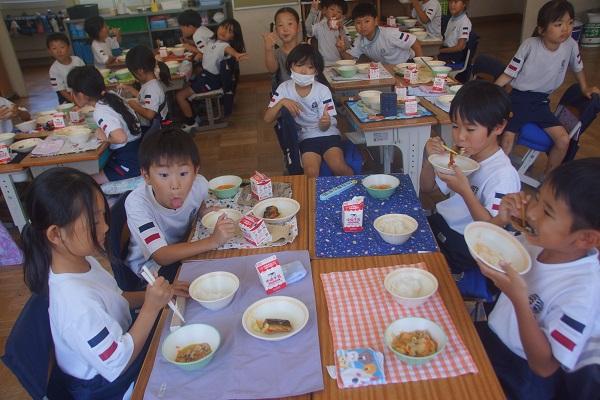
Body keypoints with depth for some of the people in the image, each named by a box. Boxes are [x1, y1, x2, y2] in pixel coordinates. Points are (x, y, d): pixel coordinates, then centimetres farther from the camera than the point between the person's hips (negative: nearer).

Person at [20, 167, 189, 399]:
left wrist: (157, 294, -8)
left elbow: (113, 299, 6)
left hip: (118, 342, 7)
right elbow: (117, 365, -28)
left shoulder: (83, 261, -12)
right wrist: (150, 308, -30)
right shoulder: (77, 303, -38)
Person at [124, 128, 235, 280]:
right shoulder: (137, 203, -30)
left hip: (184, 254, 7)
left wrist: (206, 212, -16)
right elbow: (161, 256, -33)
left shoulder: (199, 185, -18)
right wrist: (213, 241, -43)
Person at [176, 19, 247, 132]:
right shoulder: (211, 42, 6)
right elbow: (202, 54, 22)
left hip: (212, 79, -9)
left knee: (180, 95, -7)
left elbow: (229, 49, -46)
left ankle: (191, 123, 9)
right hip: (204, 74, 9)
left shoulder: (225, 45, -22)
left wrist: (237, 54, -67)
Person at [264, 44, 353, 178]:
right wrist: (282, 102, -19)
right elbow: (267, 119, -3)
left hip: (327, 133, 0)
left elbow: (324, 127, -7)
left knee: (338, 167, -24)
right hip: (306, 137, 0)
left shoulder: (322, 90, -4)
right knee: (311, 172, -27)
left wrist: (326, 122, -32)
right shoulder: (284, 88, 0)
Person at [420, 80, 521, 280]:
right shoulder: (461, 156, -1)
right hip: (440, 222, 7)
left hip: (464, 246, -7)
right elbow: (428, 188, 11)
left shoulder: (503, 175, -22)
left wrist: (465, 191, -34)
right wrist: (429, 158, -9)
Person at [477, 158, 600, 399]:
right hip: (492, 334, 6)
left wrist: (519, 299, -36)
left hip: (522, 374, -6)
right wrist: (501, 220, -13)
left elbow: (545, 366, -24)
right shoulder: (541, 240, -12)